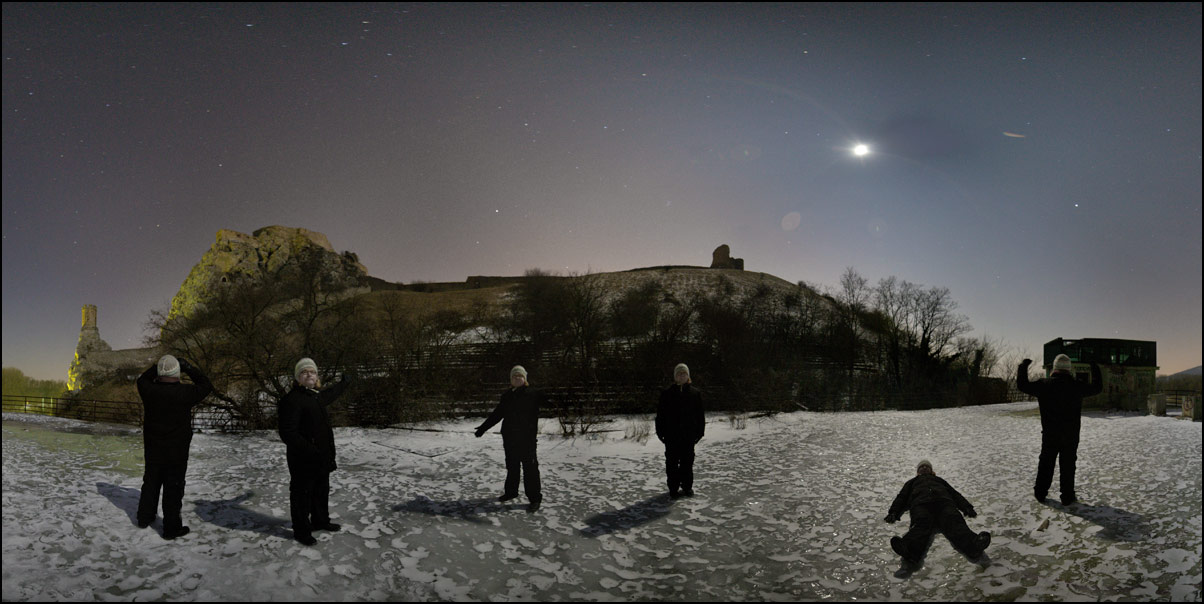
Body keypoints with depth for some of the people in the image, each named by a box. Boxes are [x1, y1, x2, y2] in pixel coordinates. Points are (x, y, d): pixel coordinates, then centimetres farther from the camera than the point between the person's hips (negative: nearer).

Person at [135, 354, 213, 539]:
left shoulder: (149, 391, -10)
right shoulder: (184, 393, -20)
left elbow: (142, 379, 14)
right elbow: (206, 386, -4)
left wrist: (158, 366, 11)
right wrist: (188, 367, -1)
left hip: (152, 449, 4)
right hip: (176, 452, -4)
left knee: (151, 483, 22)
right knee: (173, 488, 3)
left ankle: (144, 518, 37)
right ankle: (171, 527, 8)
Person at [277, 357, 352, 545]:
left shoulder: (315, 396, 10)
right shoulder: (292, 400, -19)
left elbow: (330, 394, 36)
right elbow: (287, 433, -25)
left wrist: (344, 383, 51)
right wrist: (310, 451, -31)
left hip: (322, 458, 9)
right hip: (303, 461, -9)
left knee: (322, 490, 21)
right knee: (302, 493, 3)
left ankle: (320, 521, 38)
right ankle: (301, 530, 15)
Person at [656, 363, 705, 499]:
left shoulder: (695, 393, 5)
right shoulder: (667, 393, 1)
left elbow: (700, 415, 7)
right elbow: (660, 414, 1)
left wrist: (699, 431, 2)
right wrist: (661, 431, -4)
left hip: (688, 434, 1)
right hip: (671, 435, -1)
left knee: (687, 461, 8)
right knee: (672, 461, 4)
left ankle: (687, 486, 20)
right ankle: (673, 488, 12)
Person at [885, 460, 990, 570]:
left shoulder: (939, 479, 43)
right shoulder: (912, 482, 41)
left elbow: (954, 494, 29)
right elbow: (901, 497, 27)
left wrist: (967, 508, 8)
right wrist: (893, 513, 6)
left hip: (943, 500, 2)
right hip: (920, 502, -2)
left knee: (953, 521, -33)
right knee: (921, 523, -37)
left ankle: (973, 546, -64)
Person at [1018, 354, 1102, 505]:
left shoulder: (1043, 385, -7)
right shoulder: (1076, 386, -8)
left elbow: (1022, 385, 2)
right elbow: (1097, 387, 8)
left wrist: (1023, 366, 14)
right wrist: (1095, 369, 21)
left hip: (1049, 434, 1)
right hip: (1071, 435, -1)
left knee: (1046, 462, 12)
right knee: (1067, 465, 6)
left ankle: (1040, 493, 17)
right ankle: (1067, 497, 10)